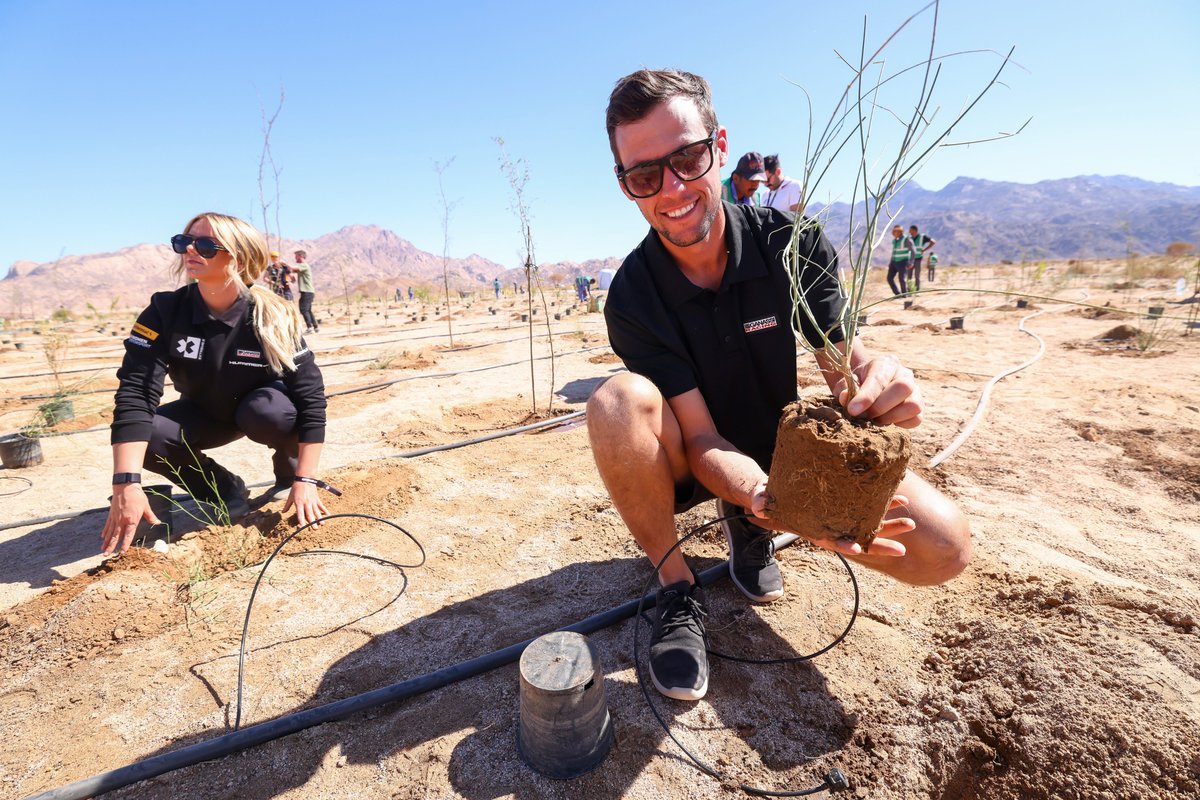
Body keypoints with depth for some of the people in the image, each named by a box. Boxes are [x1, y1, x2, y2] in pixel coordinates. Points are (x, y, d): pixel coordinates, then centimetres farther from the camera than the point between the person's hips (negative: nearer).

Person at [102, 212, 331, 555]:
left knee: (269, 411, -36)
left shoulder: (273, 319, -26)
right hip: (204, 416, 2)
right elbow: (136, 393, -28)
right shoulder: (165, 311, -21)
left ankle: (288, 472, -2)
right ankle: (227, 492, 0)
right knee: (149, 436, -27)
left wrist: (305, 480, -31)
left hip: (260, 408, -2)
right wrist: (127, 484, -39)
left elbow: (310, 395, -27)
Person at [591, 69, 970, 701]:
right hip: (689, 465, -2)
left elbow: (844, 358, -14)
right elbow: (703, 443, -23)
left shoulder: (792, 242, -13)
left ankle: (747, 530, 7)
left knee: (944, 546, -17)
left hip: (780, 447, 3)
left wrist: (881, 378, -39)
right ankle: (676, 589, -12)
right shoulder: (633, 298, -20)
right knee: (616, 402, -35)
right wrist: (769, 498, -43)